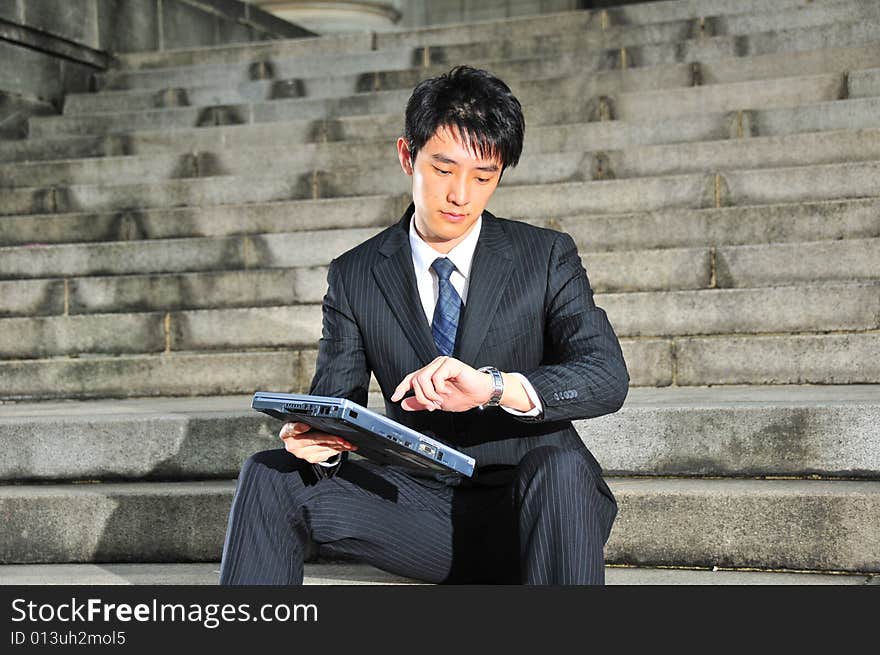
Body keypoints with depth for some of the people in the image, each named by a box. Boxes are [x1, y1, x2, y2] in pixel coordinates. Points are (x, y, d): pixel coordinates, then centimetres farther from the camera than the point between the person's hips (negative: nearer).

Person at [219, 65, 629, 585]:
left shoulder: (547, 256, -1)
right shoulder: (354, 276, 5)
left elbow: (608, 376, -14)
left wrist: (493, 386, -34)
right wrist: (317, 438, -25)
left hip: (528, 506, -2)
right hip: (422, 500, 2)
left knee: (558, 467, -36)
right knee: (271, 478, -18)